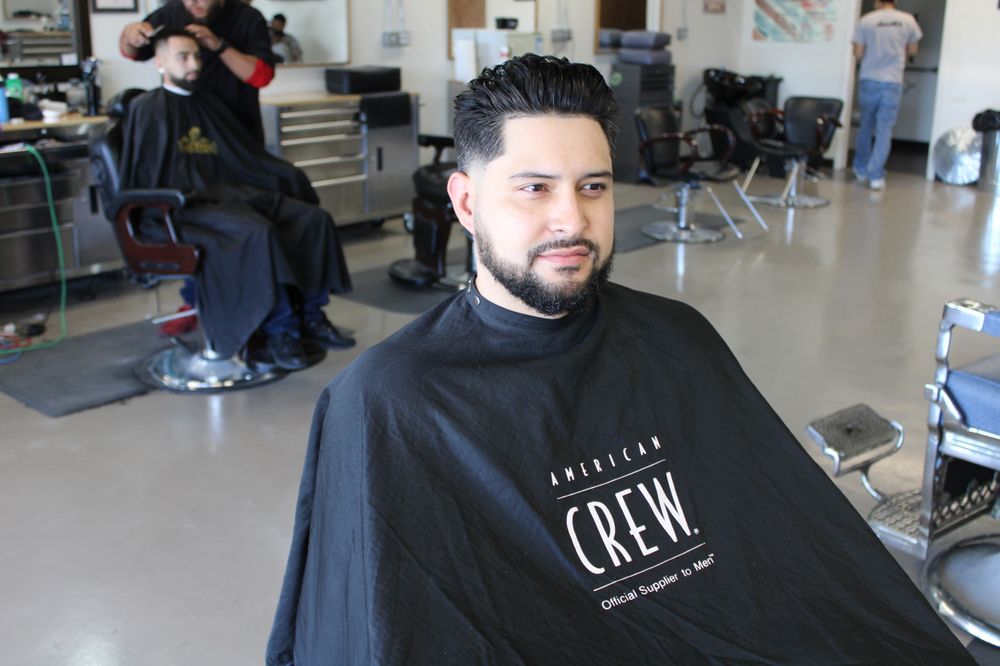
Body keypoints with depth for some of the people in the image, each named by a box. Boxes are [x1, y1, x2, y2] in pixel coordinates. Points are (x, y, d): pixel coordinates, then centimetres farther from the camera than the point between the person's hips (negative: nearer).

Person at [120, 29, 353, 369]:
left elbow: (250, 158, 24)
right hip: (185, 207, -7)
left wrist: (293, 177, 10)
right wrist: (178, 200, -17)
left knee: (314, 219, -13)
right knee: (259, 232, -35)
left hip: (231, 196, 7)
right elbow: (142, 178, -2)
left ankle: (311, 317, -10)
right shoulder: (147, 108, 4)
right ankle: (279, 331, -25)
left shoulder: (207, 104, 24)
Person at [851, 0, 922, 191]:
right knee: (884, 130, 1)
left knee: (866, 126, 15)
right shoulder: (908, 21, -1)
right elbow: (912, 51, 10)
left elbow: (858, 53, -4)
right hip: (893, 82, 0)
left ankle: (861, 170, 25)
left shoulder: (866, 21, -5)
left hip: (868, 80, 1)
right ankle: (876, 176, -3)